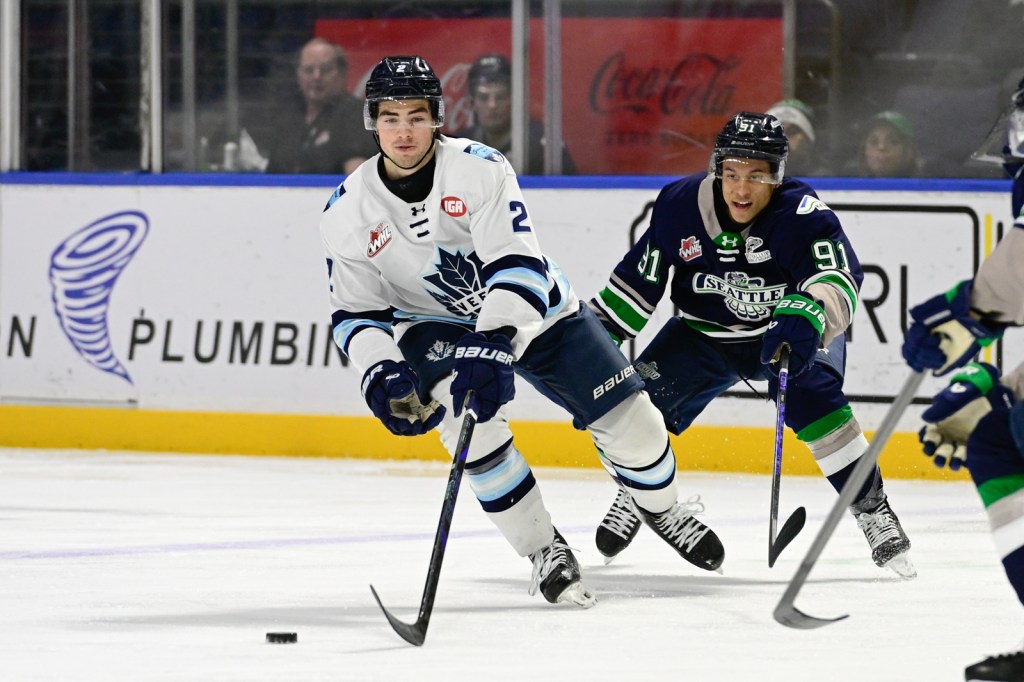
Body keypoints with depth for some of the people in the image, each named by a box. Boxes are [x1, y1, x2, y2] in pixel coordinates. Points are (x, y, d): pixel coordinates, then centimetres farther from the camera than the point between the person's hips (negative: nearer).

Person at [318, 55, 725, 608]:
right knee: (468, 418, -31)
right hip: (435, 328, 0)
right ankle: (543, 551, -15)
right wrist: (381, 373, -28)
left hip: (534, 310, 0)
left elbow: (517, 263, -33)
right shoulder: (348, 213, -14)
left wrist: (494, 345, -46)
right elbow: (355, 313, -9)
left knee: (628, 418, -3)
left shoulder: (478, 168, -24)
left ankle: (663, 508, 32)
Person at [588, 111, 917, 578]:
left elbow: (837, 277, -45)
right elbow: (639, 277, -3)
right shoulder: (680, 206, -16)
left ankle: (872, 509, -17)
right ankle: (637, 497, 22)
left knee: (810, 396, -31)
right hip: (706, 336, 4)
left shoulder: (802, 216, -28)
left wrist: (806, 318, -64)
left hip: (787, 334, -3)